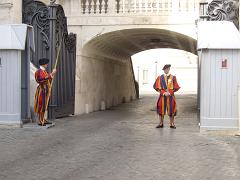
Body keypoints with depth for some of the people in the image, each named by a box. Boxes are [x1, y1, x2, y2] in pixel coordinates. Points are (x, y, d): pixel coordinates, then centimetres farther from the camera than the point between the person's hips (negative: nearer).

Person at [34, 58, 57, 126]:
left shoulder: (45, 71, 17)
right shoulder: (39, 71, -12)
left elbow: (48, 80, 16)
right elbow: (44, 79, -25)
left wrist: (52, 74, 5)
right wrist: (51, 74, -24)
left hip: (45, 90, 10)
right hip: (41, 90, -10)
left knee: (44, 105, 11)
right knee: (41, 105, -8)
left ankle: (43, 120, 16)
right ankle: (40, 121, -6)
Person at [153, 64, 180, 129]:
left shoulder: (173, 77, 2)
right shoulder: (160, 77, 4)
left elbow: (176, 87, 0)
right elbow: (157, 87, 1)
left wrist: (169, 93, -11)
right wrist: (163, 92, -10)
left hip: (170, 96, -1)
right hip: (162, 96, 1)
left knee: (171, 110, 1)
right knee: (161, 110, 3)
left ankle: (172, 124, 9)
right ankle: (161, 124, 12)